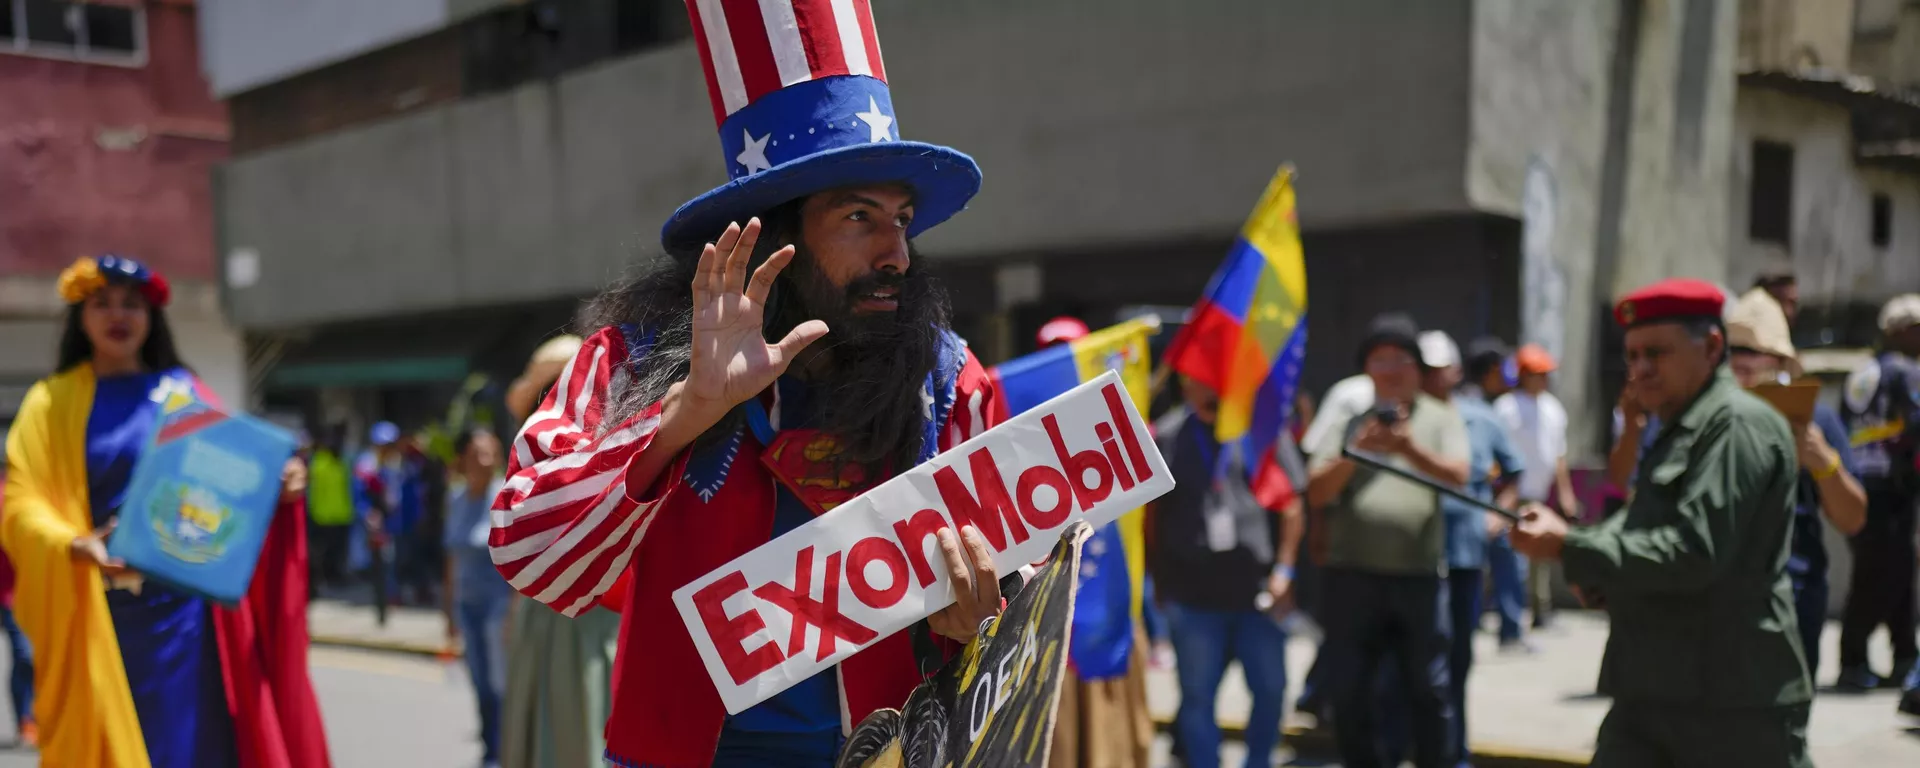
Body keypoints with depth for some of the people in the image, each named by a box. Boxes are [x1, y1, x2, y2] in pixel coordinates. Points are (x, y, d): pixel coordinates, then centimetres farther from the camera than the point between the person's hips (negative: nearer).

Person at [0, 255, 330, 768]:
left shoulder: (184, 390, 10)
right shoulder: (52, 401, 4)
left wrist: (278, 485, -10)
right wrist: (72, 544, -23)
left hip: (191, 604, 2)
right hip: (105, 613, -1)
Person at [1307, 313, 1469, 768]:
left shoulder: (1441, 418, 7)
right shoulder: (1348, 420, 8)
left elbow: (1457, 477, -9)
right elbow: (1317, 492, 0)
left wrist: (1409, 447, -26)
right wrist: (1355, 453, -18)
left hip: (1419, 573, -1)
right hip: (1353, 573, 1)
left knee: (1428, 690, 5)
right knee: (1349, 691, 7)